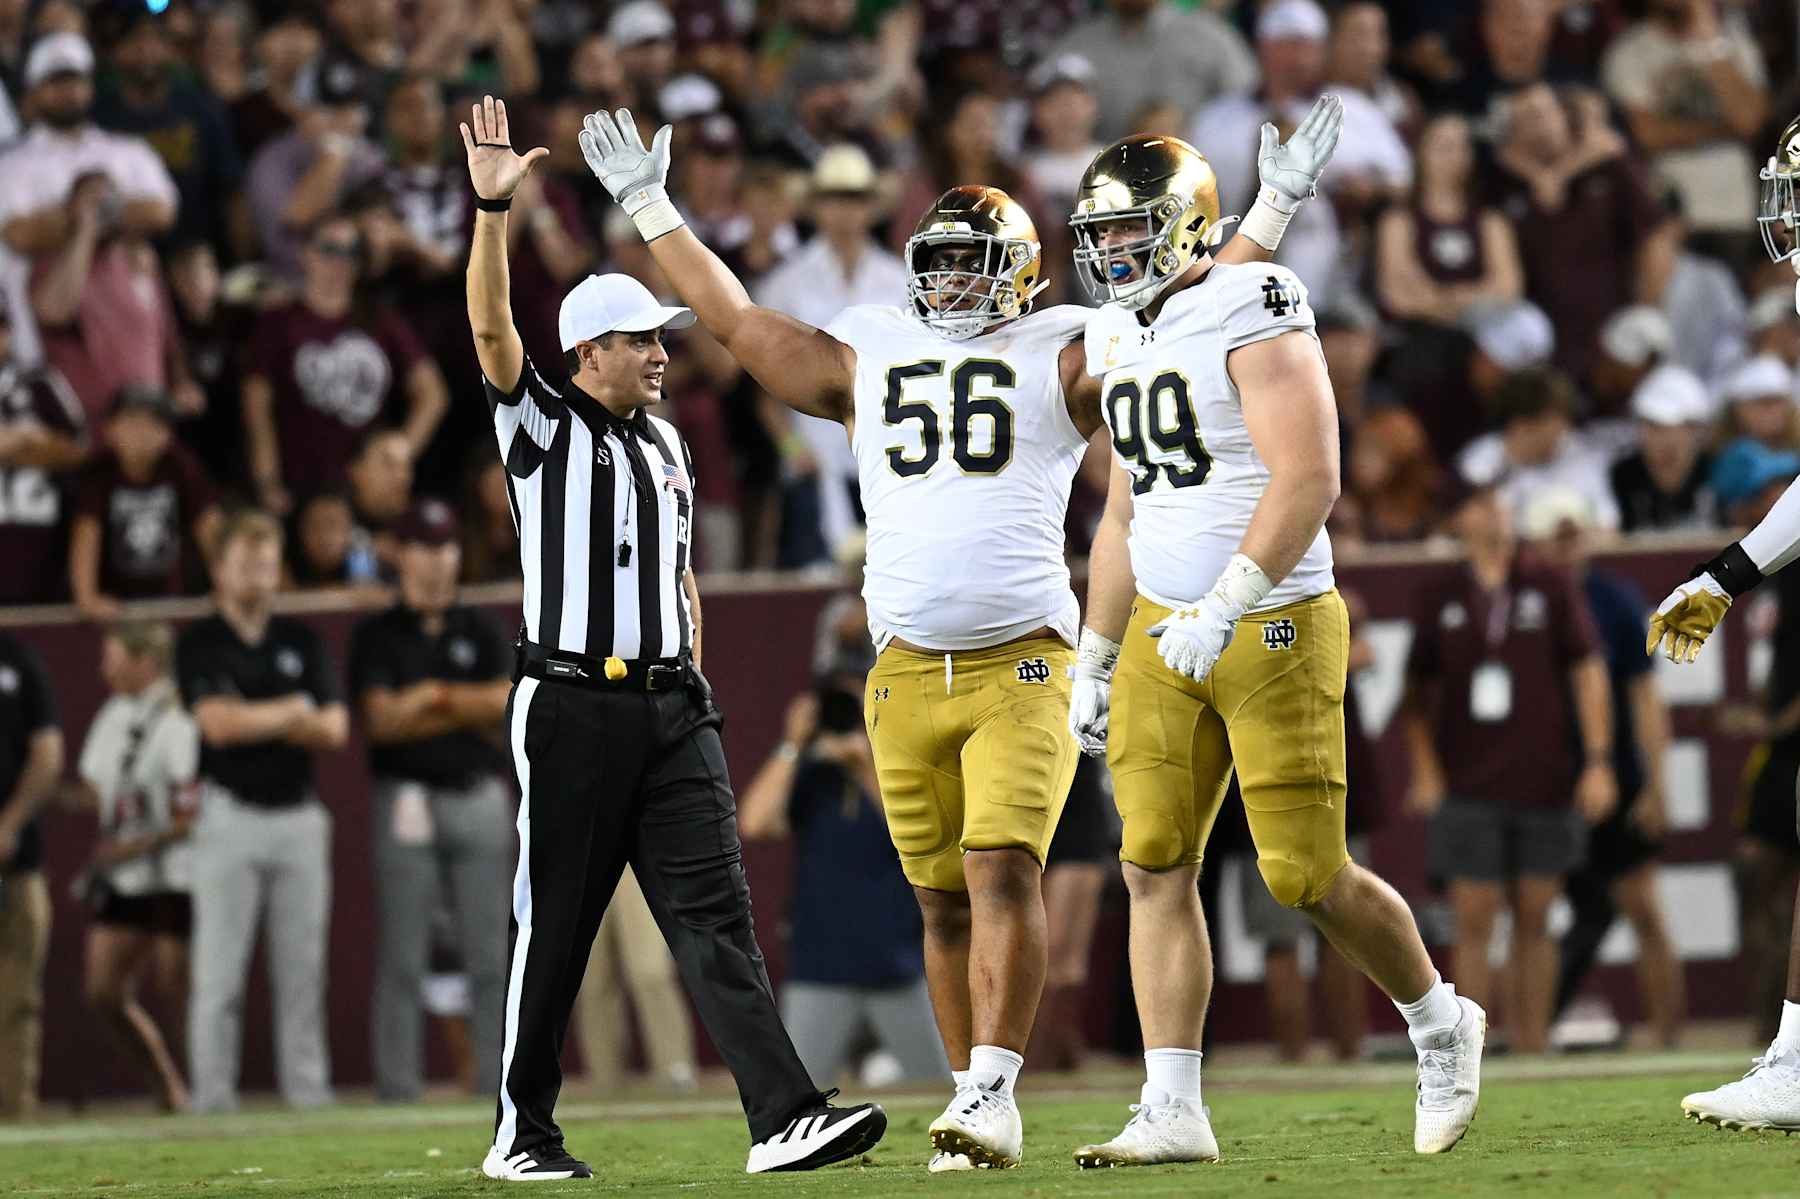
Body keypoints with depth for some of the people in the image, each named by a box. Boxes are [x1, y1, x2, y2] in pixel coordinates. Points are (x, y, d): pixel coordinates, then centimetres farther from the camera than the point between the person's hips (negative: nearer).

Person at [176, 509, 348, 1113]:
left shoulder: (302, 642, 13)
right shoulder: (199, 644, 1)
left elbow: (333, 730, 4)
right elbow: (219, 723, -13)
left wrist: (255, 720, -7)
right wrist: (291, 713, -1)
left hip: (299, 819, 4)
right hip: (231, 818, -4)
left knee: (303, 969, 3)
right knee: (219, 972, -6)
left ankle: (309, 1092, 7)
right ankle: (212, 1099, -5)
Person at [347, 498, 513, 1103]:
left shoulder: (479, 630, 13)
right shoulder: (377, 635, 4)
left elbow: (504, 703, 0)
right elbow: (380, 720, -8)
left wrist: (430, 697, -7)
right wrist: (463, 709, -8)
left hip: (479, 798, 3)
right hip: (408, 799, -3)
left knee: (491, 954, 1)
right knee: (402, 959, -4)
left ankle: (499, 1083, 3)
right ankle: (397, 1091, -4)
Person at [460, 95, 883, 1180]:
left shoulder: (667, 448, 18)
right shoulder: (541, 423, 0)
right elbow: (492, 325, -16)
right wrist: (493, 205, -27)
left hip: (671, 713, 5)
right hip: (573, 710, -5)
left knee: (716, 915, -5)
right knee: (555, 928, 1)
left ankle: (784, 1119, -14)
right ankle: (522, 1133, 12)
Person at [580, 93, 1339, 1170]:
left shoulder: (1059, 357, 7)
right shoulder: (865, 361, 16)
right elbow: (736, 319, 24)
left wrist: (1272, 212, 0)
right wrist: (651, 211, 27)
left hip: (1022, 665, -3)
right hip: (907, 670, 3)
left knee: (1004, 866, -17)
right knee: (945, 897, 4)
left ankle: (992, 1093, -22)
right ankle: (976, 1105, 9)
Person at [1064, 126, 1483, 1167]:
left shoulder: (1250, 311, -13)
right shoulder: (1121, 338, 14)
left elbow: (1308, 482, -21)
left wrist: (1223, 610, -27)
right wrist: (1095, 660, 24)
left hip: (1275, 627, -8)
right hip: (1165, 634, 8)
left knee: (1307, 874, -5)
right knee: (1155, 866, -2)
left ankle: (1443, 1026, 20)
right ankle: (1173, 1113, -2)